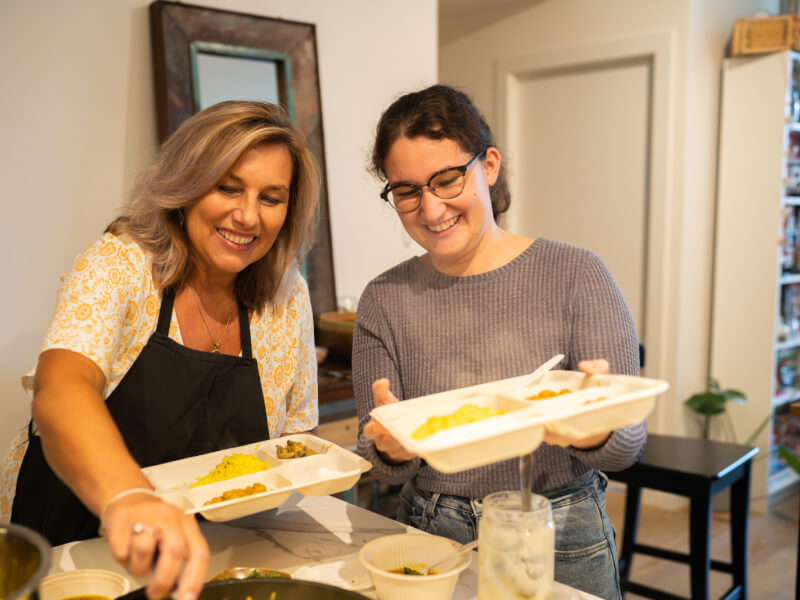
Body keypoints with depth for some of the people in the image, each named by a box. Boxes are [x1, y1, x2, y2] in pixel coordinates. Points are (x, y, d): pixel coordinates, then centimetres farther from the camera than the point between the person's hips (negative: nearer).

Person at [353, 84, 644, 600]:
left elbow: (630, 442, -11)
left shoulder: (575, 275, -11)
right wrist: (391, 449, -26)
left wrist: (593, 432, -33)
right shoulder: (384, 301, -4)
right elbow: (384, 468, -3)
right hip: (429, 539, 2)